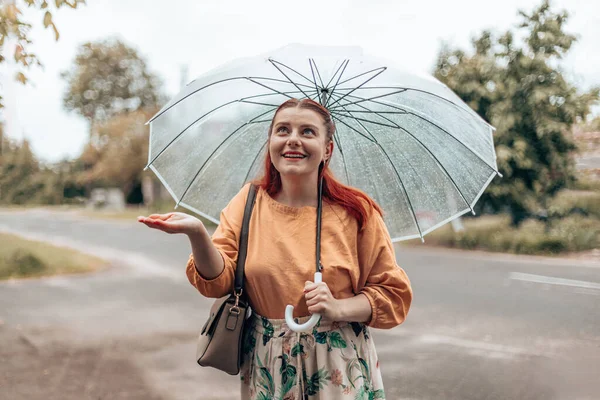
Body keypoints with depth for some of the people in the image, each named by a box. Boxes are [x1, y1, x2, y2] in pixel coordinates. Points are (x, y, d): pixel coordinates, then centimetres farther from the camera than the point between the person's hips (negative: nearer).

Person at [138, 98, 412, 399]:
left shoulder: (356, 211, -7)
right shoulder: (249, 202, -1)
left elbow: (394, 294, -3)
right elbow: (218, 281, -8)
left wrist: (339, 308, -19)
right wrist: (197, 233, -26)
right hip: (267, 366, 2)